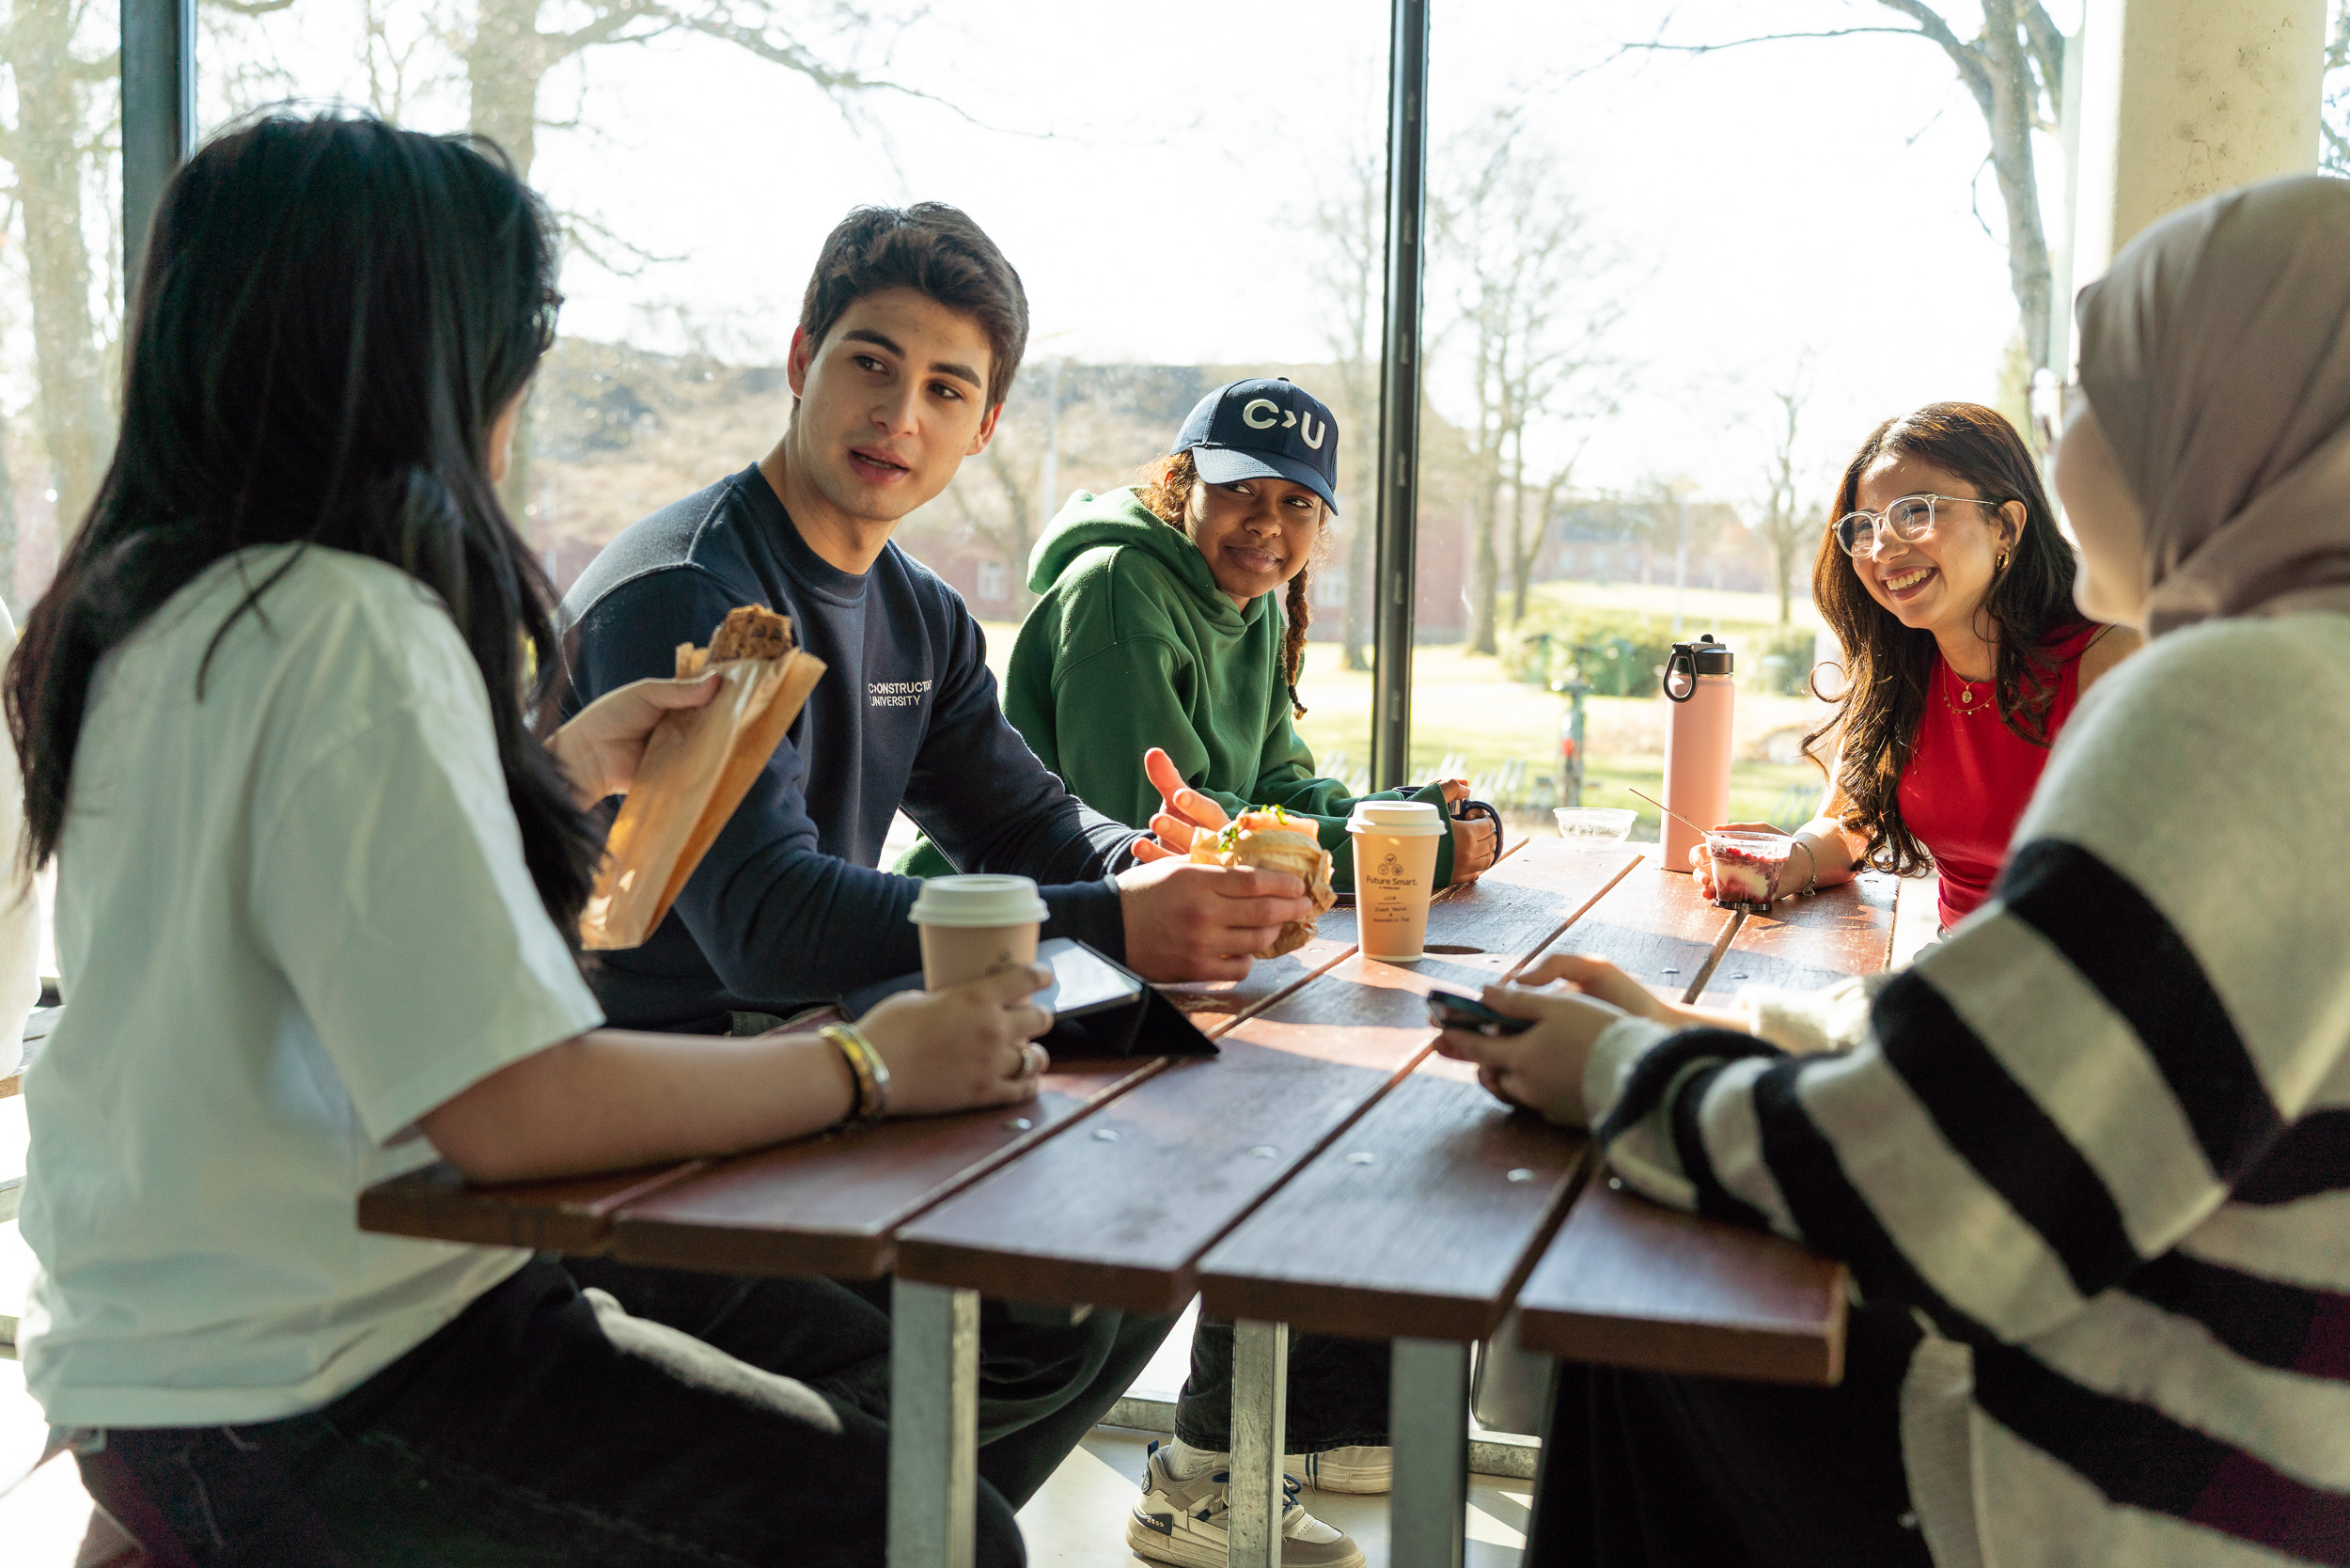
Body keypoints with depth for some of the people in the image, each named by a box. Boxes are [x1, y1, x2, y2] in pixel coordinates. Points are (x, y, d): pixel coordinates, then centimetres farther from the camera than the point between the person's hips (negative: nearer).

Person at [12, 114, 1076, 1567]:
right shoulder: (349, 630, -25)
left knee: (876, 1358, 15)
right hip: (282, 1410, -10)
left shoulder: (160, 602, 7)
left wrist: (558, 765, 25)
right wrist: (873, 1063, -18)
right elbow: (513, 1103, -29)